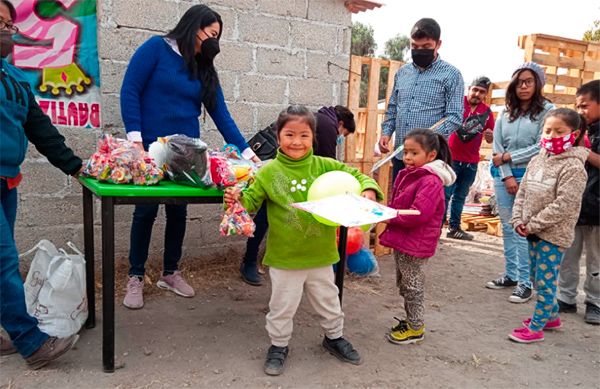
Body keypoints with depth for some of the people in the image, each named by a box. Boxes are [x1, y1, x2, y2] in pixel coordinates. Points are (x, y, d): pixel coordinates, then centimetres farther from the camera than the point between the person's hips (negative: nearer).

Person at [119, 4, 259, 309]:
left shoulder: (204, 69, 10)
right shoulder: (156, 48, -5)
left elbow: (221, 114, 6)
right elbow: (130, 91, -9)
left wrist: (246, 151, -1)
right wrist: (134, 137, -17)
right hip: (151, 147, -5)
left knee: (178, 210, 10)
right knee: (146, 210, 2)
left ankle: (170, 273, 26)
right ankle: (135, 277, 17)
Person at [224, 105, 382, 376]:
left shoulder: (325, 166, -6)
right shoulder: (269, 172, -9)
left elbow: (355, 176, 0)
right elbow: (253, 199, -4)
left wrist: (368, 189, -19)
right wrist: (238, 199, -24)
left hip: (321, 253, 3)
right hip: (284, 256, -2)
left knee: (328, 300, 22)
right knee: (282, 306, 12)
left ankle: (334, 337, 48)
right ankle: (278, 346, 36)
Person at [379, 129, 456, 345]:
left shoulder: (431, 181, -22)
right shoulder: (407, 175, 7)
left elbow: (418, 214, -29)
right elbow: (396, 204, 18)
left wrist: (389, 217, -18)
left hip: (416, 244, -9)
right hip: (401, 240, 9)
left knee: (413, 287, 6)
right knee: (404, 285, 21)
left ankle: (416, 328, 23)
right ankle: (411, 320, 38)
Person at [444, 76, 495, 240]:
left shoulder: (487, 112, 8)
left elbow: (490, 139, 14)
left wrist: (490, 136, -9)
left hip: (471, 162, 4)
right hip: (452, 157, -4)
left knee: (460, 196, 11)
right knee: (445, 194, -4)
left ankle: (454, 228, 20)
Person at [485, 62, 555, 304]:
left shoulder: (547, 111, -2)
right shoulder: (506, 113, 12)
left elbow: (542, 147, -10)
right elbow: (497, 147, 5)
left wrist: (508, 157, -9)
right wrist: (507, 176, -6)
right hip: (503, 175, 5)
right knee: (507, 227, 10)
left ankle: (525, 282, 0)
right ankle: (510, 275, 21)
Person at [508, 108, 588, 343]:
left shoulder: (573, 167, -16)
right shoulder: (538, 160, 7)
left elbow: (563, 206, -21)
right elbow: (522, 192, 10)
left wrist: (533, 225, -17)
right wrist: (518, 220, -1)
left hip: (553, 235, -8)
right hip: (534, 232, 8)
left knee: (545, 282, 0)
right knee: (537, 278, 19)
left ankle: (536, 327, 11)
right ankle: (551, 316, 38)